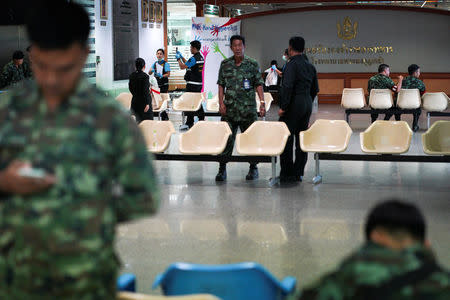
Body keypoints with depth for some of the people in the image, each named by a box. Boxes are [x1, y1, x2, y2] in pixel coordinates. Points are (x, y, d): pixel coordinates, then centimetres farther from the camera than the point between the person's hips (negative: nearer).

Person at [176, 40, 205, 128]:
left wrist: (178, 58, 0)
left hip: (192, 84, -9)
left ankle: (189, 123, 0)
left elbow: (182, 67, -15)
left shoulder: (194, 58, -18)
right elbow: (188, 64, 22)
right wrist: (181, 56, 23)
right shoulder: (201, 57, 10)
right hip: (199, 83, 9)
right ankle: (201, 119, 22)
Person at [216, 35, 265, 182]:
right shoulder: (225, 64, 7)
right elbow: (221, 85, 8)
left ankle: (253, 168, 19)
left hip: (248, 109, -1)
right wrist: (221, 103, -2)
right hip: (229, 109, 1)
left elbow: (259, 85, 1)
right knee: (226, 139, -1)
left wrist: (262, 103, -8)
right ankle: (222, 169, 5)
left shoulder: (252, 65, 1)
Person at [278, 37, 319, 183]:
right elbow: (315, 89, 17)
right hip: (307, 105, 8)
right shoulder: (310, 66, 12)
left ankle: (287, 173, -1)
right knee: (301, 139, 10)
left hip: (293, 105, -8)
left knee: (286, 139, -2)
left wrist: (283, 107, -16)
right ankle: (298, 173, 13)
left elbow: (287, 87, -20)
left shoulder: (292, 64, -12)